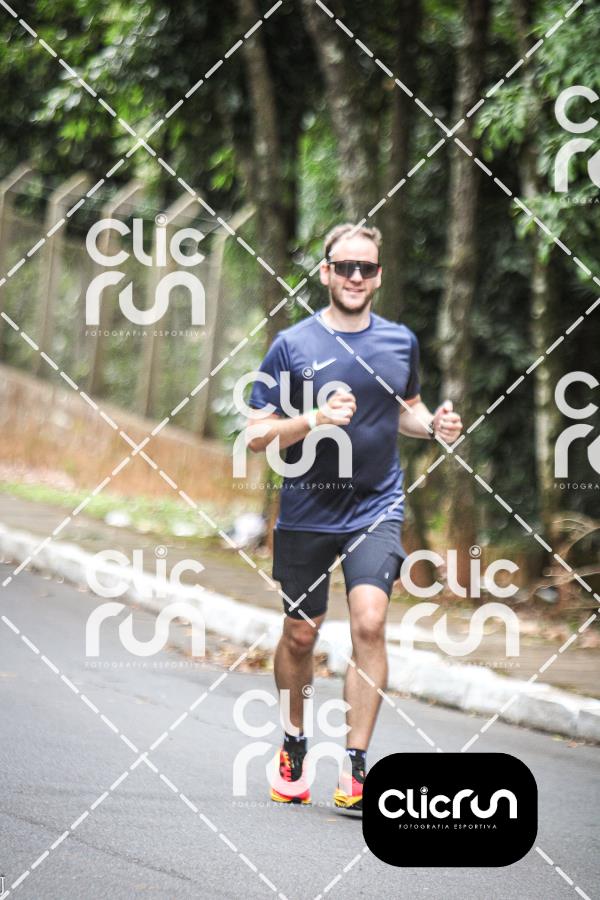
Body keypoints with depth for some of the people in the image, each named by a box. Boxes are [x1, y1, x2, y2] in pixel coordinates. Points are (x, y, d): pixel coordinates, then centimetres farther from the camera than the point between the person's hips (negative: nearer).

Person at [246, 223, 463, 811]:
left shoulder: (400, 342, 6)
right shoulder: (293, 345, -5)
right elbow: (255, 436, -6)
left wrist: (434, 425, 1)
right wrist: (316, 419, -22)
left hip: (377, 508, 1)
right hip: (307, 513, -1)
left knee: (369, 622, -17)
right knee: (301, 634, 9)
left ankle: (355, 768, -14)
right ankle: (293, 745, 34)